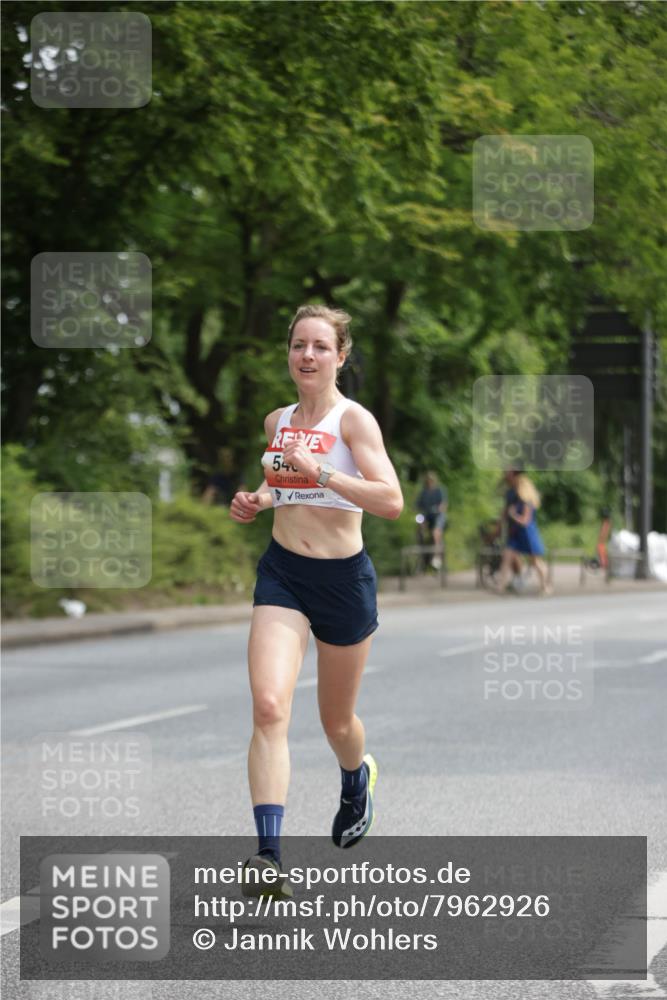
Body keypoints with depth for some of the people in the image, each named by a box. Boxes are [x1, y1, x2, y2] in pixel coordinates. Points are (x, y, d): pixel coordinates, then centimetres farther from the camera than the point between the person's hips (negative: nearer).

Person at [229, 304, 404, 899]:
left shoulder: (353, 419, -10)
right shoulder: (277, 421, 8)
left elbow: (392, 501, -22)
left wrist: (320, 472, -30)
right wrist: (257, 502, 7)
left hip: (344, 577, -3)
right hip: (282, 573, 3)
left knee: (337, 721, 14)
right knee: (269, 705, -19)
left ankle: (357, 781, 52)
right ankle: (269, 857, -26)